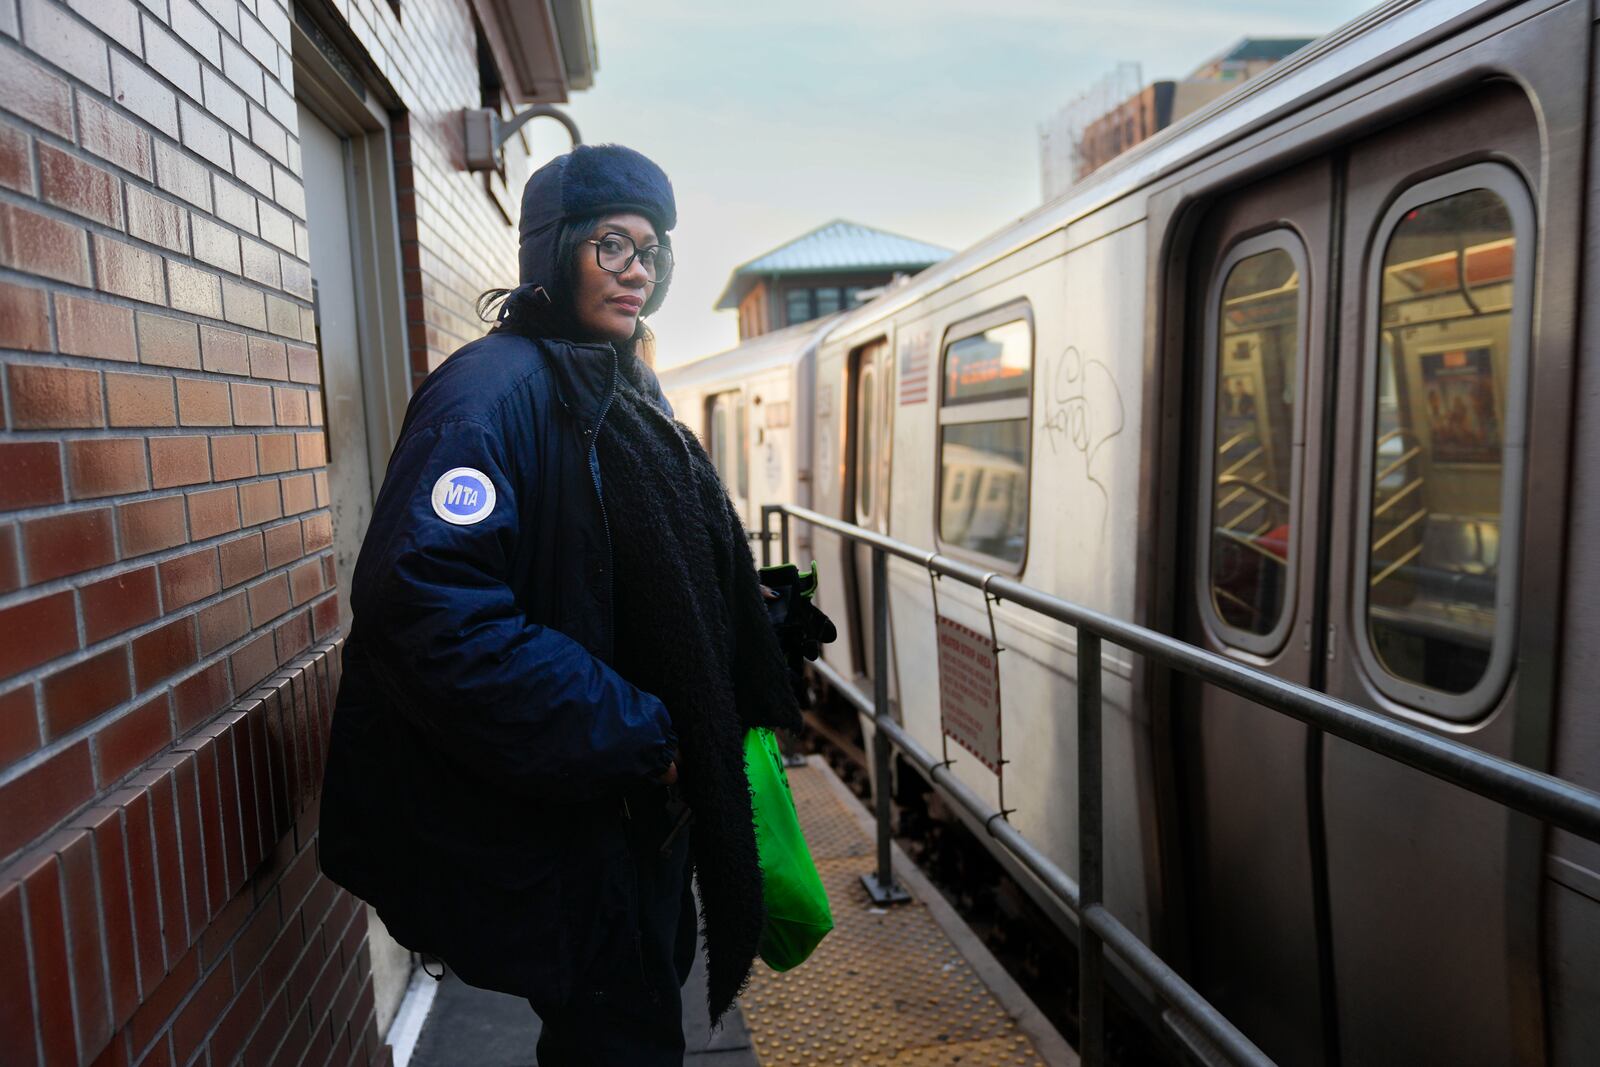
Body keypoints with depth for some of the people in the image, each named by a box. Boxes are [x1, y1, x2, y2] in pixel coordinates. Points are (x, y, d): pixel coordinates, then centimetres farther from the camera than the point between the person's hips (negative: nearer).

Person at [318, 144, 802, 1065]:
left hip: (637, 806, 9)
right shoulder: (493, 392, -19)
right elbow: (431, 616, -31)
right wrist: (634, 736, -26)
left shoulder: (629, 402, 11)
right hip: (548, 827, -9)